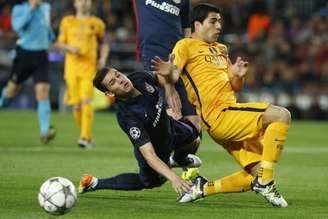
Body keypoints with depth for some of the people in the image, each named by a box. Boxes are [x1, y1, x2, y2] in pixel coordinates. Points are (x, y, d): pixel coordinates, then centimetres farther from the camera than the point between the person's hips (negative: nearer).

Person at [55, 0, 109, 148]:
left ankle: (86, 137, -16)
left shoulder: (97, 23, 8)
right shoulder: (67, 22, 11)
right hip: (72, 67, 2)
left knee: (86, 101, -16)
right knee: (76, 104, 2)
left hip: (89, 67, -2)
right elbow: (59, 44, 13)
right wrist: (70, 48, -8)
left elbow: (104, 44, 17)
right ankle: (86, 134, 20)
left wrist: (103, 59, 0)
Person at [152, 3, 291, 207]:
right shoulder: (186, 46, 2)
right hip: (219, 116, -9)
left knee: (259, 173, 3)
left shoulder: (221, 49, 26)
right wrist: (169, 73, -37)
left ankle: (204, 188, 10)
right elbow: (173, 77, -13)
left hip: (233, 119, 9)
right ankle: (264, 183, -22)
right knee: (281, 115, -23)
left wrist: (238, 75, 1)